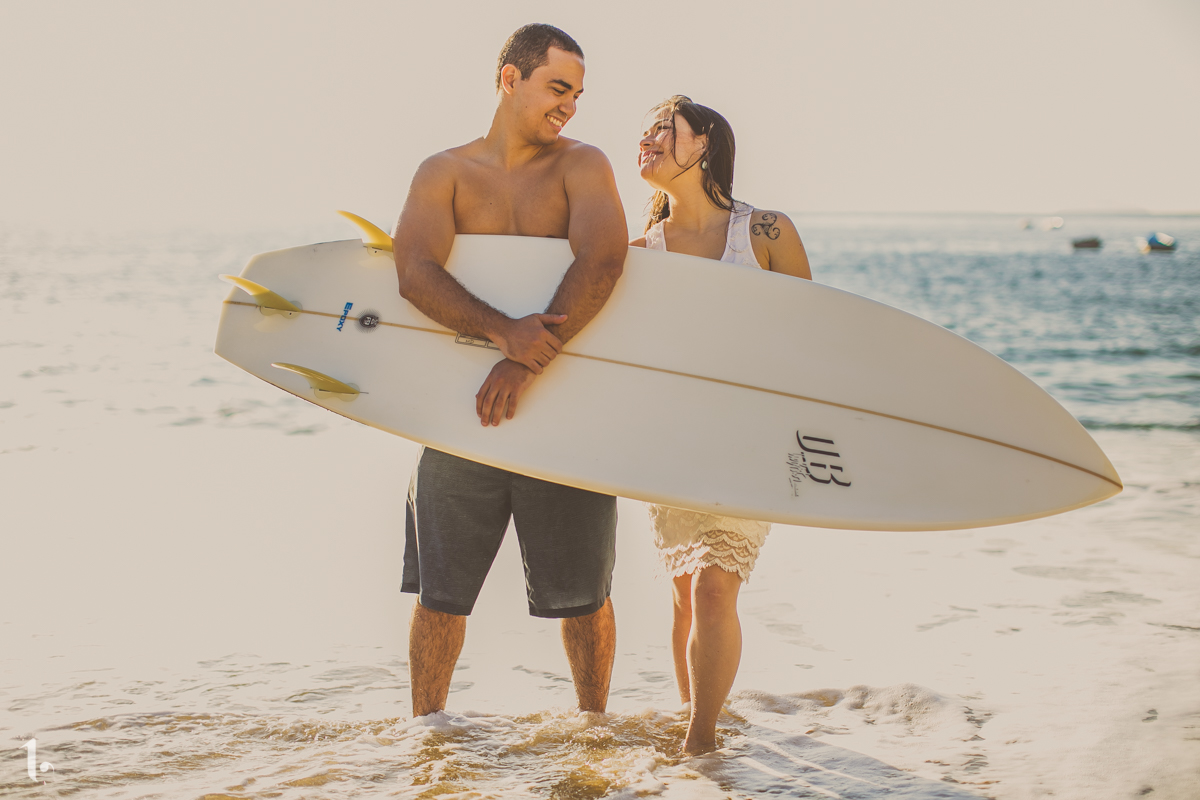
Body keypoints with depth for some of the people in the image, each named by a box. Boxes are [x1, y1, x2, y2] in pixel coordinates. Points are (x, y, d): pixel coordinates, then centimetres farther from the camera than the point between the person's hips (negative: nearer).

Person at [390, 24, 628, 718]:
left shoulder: (582, 166, 2)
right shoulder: (445, 173, 5)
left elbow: (602, 263, -16)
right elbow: (416, 271, -13)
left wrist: (531, 362, -26)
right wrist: (503, 330, -30)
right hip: (464, 402, 1)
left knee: (583, 593, 6)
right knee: (441, 589, 7)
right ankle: (425, 727, 23)